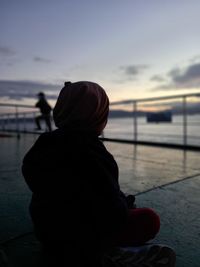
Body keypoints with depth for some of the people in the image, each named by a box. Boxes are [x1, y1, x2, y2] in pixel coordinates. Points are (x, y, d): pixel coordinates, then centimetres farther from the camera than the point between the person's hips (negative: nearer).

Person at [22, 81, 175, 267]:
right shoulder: (92, 154, -31)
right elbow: (116, 213, -26)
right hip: (80, 240, -8)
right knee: (150, 220, 1)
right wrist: (127, 203, -1)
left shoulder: (44, 146, -3)